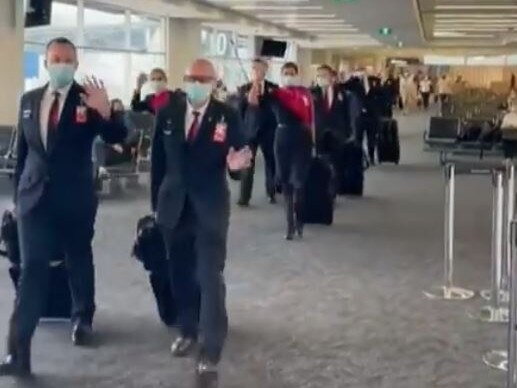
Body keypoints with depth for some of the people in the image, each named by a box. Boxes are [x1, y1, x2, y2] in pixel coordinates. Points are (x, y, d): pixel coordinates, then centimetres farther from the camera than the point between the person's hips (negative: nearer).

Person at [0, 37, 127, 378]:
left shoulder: (88, 99, -6)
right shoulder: (29, 100, 6)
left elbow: (118, 138, -16)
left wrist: (106, 112, -36)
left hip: (75, 198, -2)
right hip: (35, 196, 2)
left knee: (80, 261, 16)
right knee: (32, 269, -2)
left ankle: (83, 318, 39)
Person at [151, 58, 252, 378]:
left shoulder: (228, 116, -6)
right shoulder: (167, 113, 1)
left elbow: (238, 156, -5)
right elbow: (158, 161, 6)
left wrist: (236, 164, -30)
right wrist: (156, 203, 7)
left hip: (211, 208, -3)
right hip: (174, 206, 4)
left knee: (210, 277, -4)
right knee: (181, 275, 16)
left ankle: (212, 346, 3)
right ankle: (188, 330, 34)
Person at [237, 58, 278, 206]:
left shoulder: (273, 88, 3)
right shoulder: (244, 89, 5)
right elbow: (240, 111, 2)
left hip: (268, 131, 0)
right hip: (250, 131, 0)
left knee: (271, 163, 8)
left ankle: (271, 193, 23)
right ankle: (244, 197, -1)